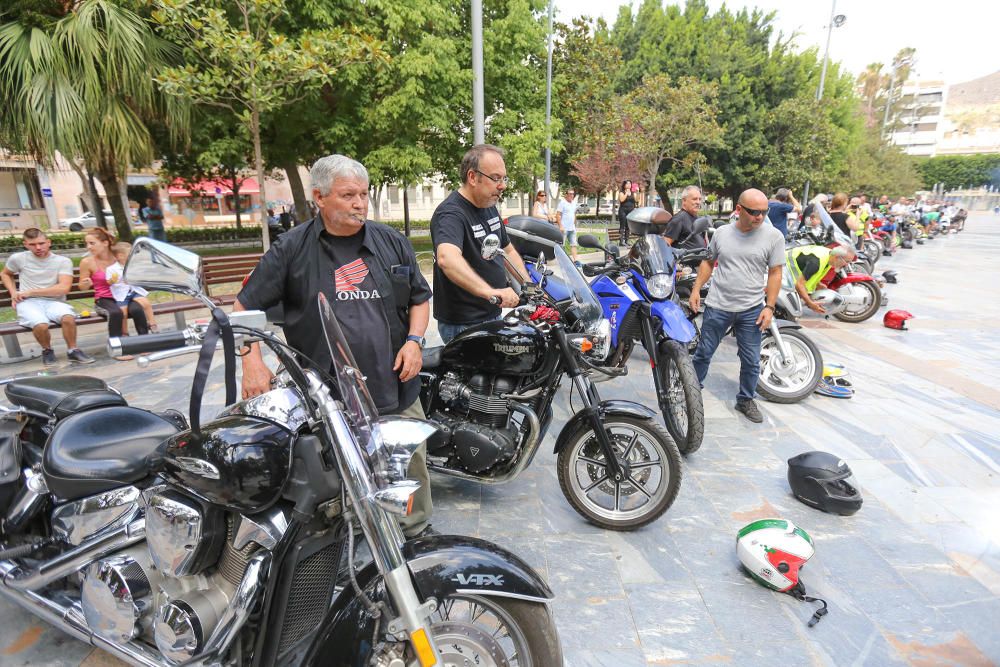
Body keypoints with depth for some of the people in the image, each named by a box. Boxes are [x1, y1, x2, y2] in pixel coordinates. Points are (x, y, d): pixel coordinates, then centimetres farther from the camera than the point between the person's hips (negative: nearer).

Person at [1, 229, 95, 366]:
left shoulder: (63, 261, 1)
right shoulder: (18, 258, 8)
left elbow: (63, 288, -9)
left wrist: (30, 292, -8)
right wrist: (13, 293, 11)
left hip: (54, 302, 0)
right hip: (28, 303, 1)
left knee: (68, 317, -36)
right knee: (41, 325, -34)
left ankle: (73, 351, -11)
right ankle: (47, 350, 0)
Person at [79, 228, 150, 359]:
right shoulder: (87, 262, -5)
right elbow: (82, 287, 4)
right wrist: (87, 284, -18)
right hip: (104, 298, -1)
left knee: (137, 309, -30)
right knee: (116, 312, -33)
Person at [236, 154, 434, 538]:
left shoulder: (393, 242, 8)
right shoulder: (290, 249, 0)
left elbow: (420, 298, 15)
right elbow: (245, 307, 3)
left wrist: (414, 340, -2)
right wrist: (252, 362, -10)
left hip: (395, 390, 3)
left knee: (412, 470, 15)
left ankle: (418, 536, 38)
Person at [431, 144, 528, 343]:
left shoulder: (489, 207, 9)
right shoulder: (450, 214, -22)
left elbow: (508, 250, 19)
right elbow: (447, 259, -42)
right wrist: (491, 292, -52)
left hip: (494, 315, 9)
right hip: (463, 326, -9)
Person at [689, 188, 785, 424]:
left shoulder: (773, 236, -4)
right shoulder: (721, 232, 1)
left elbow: (775, 273, -2)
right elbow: (708, 262, 12)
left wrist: (769, 307, -7)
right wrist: (696, 289, 2)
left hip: (751, 310, 0)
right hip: (717, 306, 0)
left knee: (751, 361, 10)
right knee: (703, 353, 10)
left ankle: (746, 400, 30)